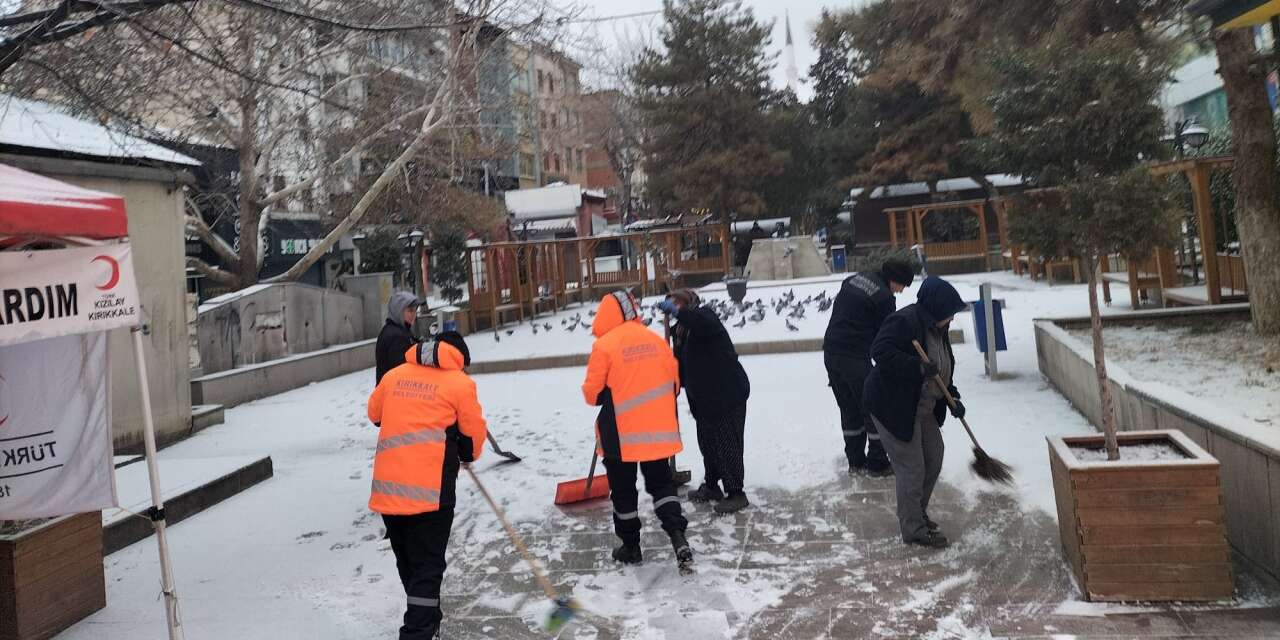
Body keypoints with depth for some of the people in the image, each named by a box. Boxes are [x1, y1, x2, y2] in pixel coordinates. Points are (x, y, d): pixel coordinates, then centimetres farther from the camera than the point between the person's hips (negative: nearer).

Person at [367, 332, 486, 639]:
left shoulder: (393, 375, 12)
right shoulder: (460, 383, -1)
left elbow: (375, 413, 25)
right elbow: (474, 432, 4)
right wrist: (468, 456, 24)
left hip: (387, 485, 5)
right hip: (430, 489, -5)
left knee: (407, 560, 20)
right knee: (428, 565, 0)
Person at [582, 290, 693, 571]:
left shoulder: (604, 345, -12)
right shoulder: (657, 340, 3)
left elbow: (593, 393, -7)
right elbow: (673, 383, 11)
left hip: (620, 433, -4)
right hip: (658, 430, 4)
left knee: (623, 489, 12)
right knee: (661, 482, 15)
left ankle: (630, 547, 21)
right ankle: (677, 533, -4)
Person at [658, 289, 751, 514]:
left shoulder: (704, 316, -11)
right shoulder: (682, 332, 13)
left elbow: (706, 325, -38)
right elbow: (681, 366, 16)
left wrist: (676, 312, -43)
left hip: (728, 393, -9)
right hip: (704, 398, 9)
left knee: (727, 444, -4)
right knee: (707, 443, 18)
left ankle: (736, 493, 5)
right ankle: (711, 486, 33)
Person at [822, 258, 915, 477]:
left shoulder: (853, 279, 13)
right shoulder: (884, 297, -11)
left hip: (831, 352, 8)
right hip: (855, 358, -8)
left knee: (849, 410, 16)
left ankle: (856, 462, 23)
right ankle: (877, 464, 11)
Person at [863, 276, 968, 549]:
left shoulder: (936, 329, 10)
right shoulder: (904, 322, -21)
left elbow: (942, 371, 19)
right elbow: (881, 351, -32)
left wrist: (953, 399, 8)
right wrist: (918, 366, -35)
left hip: (922, 409, 10)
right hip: (893, 408, -10)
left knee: (934, 457, 17)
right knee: (911, 468, -5)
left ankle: (917, 513, 34)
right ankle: (914, 529, 9)